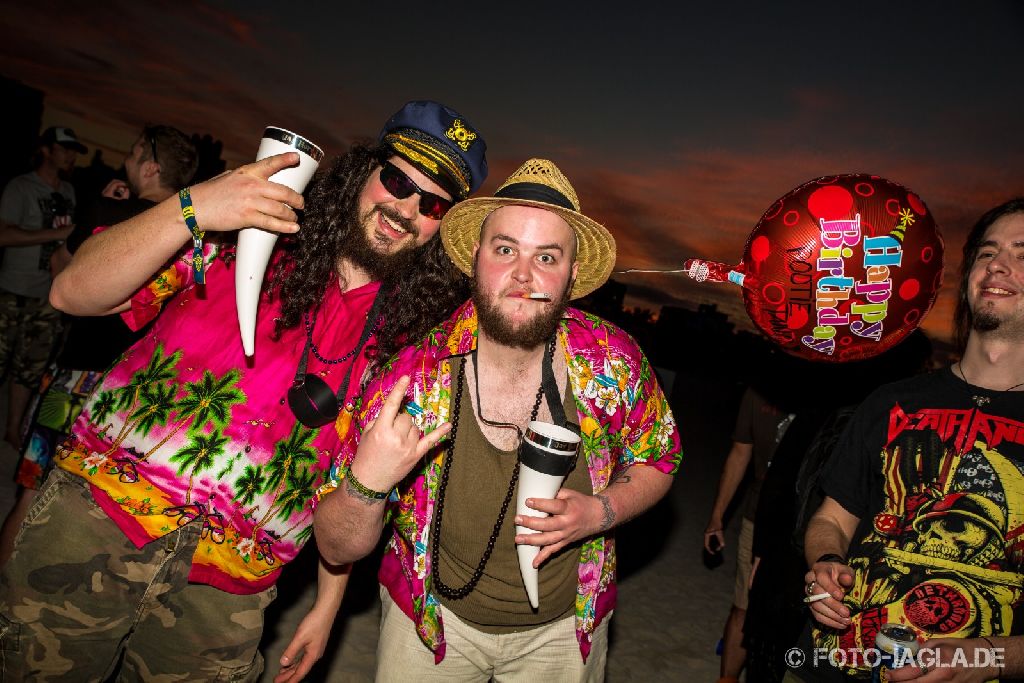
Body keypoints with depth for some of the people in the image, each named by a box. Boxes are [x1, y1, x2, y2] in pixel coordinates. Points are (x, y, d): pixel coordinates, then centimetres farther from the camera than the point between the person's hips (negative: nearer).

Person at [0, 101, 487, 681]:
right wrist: (190, 211, -22)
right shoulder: (248, 230, -4)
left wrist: (328, 605, 8)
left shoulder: (411, 337, 1)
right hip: (90, 521, 0)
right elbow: (73, 295, -8)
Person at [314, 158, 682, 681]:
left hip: (565, 628, 2)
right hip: (435, 617, -1)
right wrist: (366, 481, -40)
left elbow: (658, 459, -2)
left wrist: (598, 513, -22)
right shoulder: (410, 377, -26)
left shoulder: (613, 361, -21)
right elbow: (337, 548, -18)